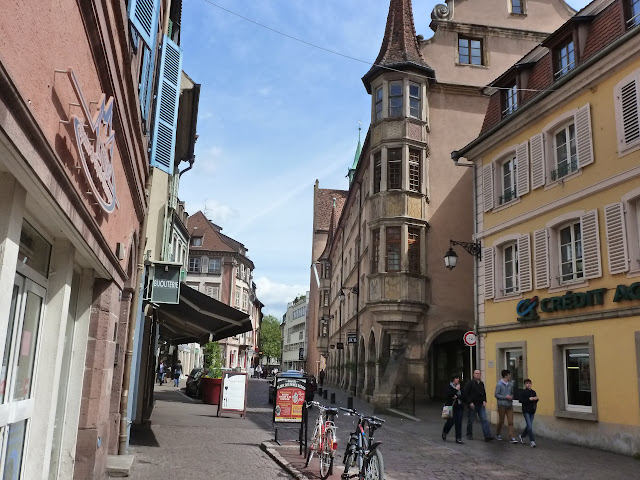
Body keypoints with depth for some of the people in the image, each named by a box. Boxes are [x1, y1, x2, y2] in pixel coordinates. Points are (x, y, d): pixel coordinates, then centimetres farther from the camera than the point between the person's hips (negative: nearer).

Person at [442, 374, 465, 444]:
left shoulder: (460, 386, 9)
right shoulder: (449, 386, -3)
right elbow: (448, 394, -18)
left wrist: (457, 397, -10)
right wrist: (456, 389, -17)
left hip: (459, 407, 4)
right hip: (451, 406, -4)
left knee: (459, 422, -2)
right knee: (451, 421, -3)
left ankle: (458, 438, 4)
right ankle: (444, 432, 27)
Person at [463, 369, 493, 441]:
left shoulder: (481, 383, 11)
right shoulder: (470, 383, -7)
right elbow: (465, 393, -10)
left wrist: (484, 401, 6)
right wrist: (470, 402, -15)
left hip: (481, 405, 4)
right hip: (473, 405, -4)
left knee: (484, 419, -6)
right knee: (471, 420, 6)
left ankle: (487, 436, -11)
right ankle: (469, 435, 22)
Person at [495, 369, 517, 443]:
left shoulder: (511, 384, 6)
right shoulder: (499, 384, -10)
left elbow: (512, 393, 17)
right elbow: (496, 395, -11)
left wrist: (511, 397, -5)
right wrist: (505, 397, -18)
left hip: (509, 405, 4)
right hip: (502, 406, -4)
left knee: (510, 422, -2)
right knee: (501, 421, 8)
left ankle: (512, 438, -4)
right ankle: (498, 434, 29)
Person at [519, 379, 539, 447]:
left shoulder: (533, 392, 9)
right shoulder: (523, 392, -6)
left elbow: (535, 400, 17)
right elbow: (521, 400, -15)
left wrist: (536, 399, -6)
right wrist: (529, 399, -20)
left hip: (532, 411, 6)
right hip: (526, 411, -6)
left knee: (529, 425, 13)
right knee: (530, 426, -10)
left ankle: (522, 436, 34)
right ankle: (532, 440, -7)